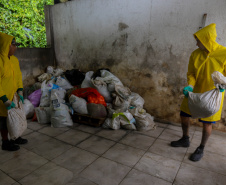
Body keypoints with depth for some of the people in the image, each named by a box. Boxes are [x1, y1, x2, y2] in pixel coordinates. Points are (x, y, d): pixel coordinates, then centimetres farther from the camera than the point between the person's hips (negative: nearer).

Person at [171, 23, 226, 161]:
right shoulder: (195, 54, -5)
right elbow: (191, 73, 1)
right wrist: (190, 86, -16)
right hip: (194, 93, 4)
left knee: (207, 123, 7)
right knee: (184, 115, 10)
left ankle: (201, 149, 29)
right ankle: (185, 140, 35)